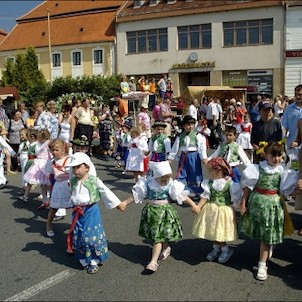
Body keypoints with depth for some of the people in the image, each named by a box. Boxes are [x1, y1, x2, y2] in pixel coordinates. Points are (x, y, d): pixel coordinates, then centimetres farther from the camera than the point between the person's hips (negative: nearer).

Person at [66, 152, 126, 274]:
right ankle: (83, 261, 26)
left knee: (91, 236, -4)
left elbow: (106, 192, -3)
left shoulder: (95, 181, -10)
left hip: (91, 212, -4)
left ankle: (94, 262, 14)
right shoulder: (73, 181, 3)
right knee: (77, 237, 8)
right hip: (78, 212, 5)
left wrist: (118, 204, 2)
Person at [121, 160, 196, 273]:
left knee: (157, 237, -4)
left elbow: (183, 196, -7)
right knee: (153, 235, 15)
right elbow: (136, 195, -1)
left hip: (164, 211, -3)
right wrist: (125, 202, -4)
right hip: (150, 211, 3)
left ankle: (153, 261, 2)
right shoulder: (148, 183, -8)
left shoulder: (171, 185, -10)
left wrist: (193, 205, -10)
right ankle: (166, 248, 43)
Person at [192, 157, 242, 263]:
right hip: (210, 210, 5)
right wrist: (198, 206, -12)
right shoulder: (209, 182, -3)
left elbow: (237, 199, -10)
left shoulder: (230, 183, -15)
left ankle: (226, 249, 28)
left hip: (223, 211, -4)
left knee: (220, 232, 3)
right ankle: (217, 249, 36)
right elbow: (205, 196, -2)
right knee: (212, 232, 13)